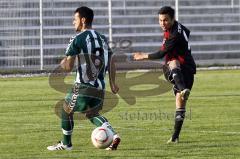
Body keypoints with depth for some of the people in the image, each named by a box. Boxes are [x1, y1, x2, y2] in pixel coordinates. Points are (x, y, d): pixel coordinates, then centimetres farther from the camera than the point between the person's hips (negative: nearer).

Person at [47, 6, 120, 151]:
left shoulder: (77, 39, -7)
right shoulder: (102, 39, 13)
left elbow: (68, 67, -9)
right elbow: (111, 62, 13)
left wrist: (63, 64, 14)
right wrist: (113, 83, 17)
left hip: (83, 87, -6)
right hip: (100, 89, 6)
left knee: (67, 110, 15)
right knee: (92, 114, 23)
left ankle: (66, 144, 25)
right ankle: (113, 135, 1)